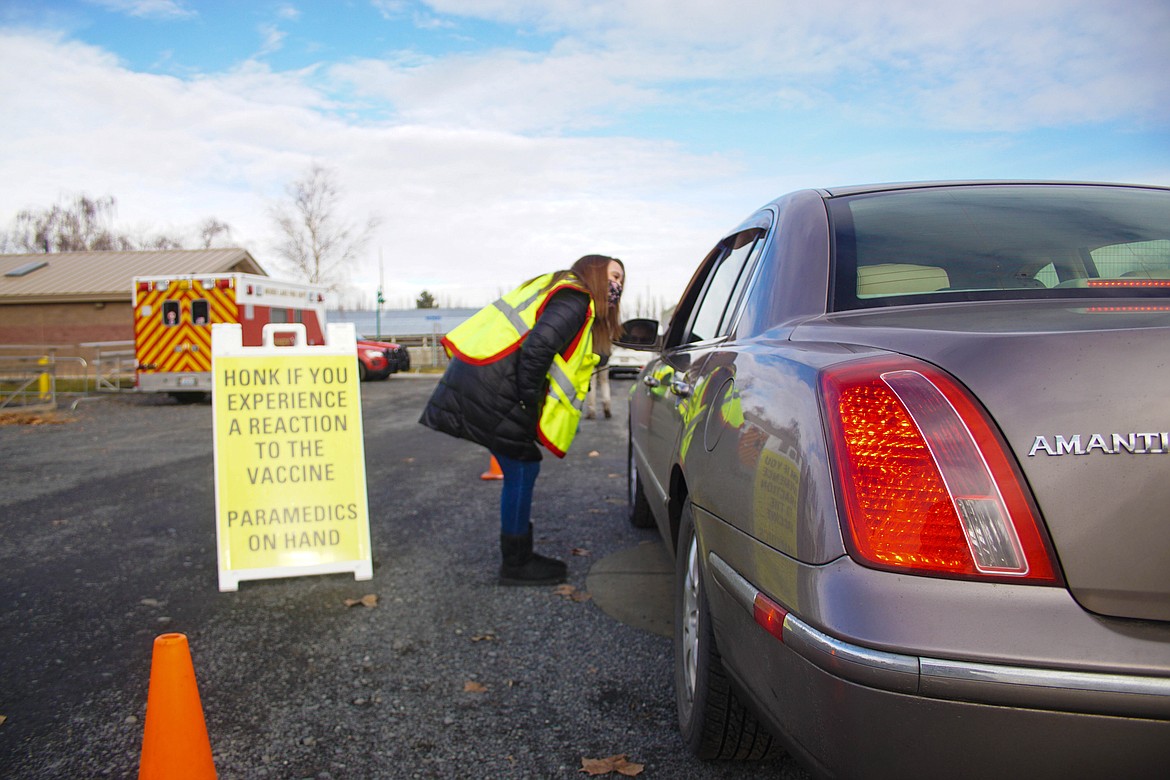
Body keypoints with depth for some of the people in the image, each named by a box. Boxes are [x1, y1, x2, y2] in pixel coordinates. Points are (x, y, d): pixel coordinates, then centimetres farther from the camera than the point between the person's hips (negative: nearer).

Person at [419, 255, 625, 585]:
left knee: (522, 470, 15)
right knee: (522, 471, -1)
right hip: (491, 392, -10)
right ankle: (515, 565, 11)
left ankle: (518, 557, 25)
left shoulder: (558, 291, 24)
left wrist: (527, 404, 15)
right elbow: (537, 347, -23)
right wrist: (527, 402, -15)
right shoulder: (574, 301, -8)